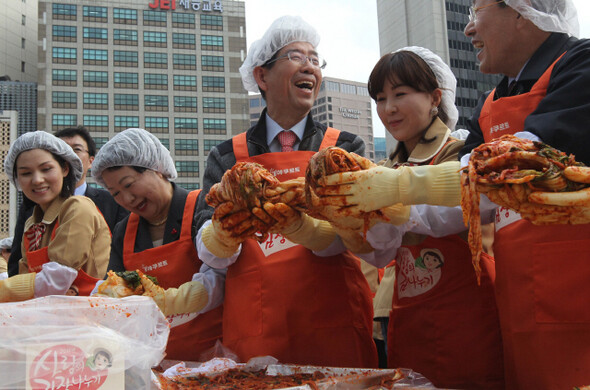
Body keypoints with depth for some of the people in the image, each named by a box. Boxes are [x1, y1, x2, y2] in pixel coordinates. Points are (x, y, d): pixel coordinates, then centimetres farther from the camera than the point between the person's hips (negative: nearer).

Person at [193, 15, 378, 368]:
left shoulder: (345, 147, 4)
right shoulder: (227, 157, 6)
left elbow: (343, 237, -10)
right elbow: (211, 255, -2)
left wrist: (294, 222, -31)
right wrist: (224, 228, -25)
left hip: (332, 328, 0)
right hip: (251, 335, 1)